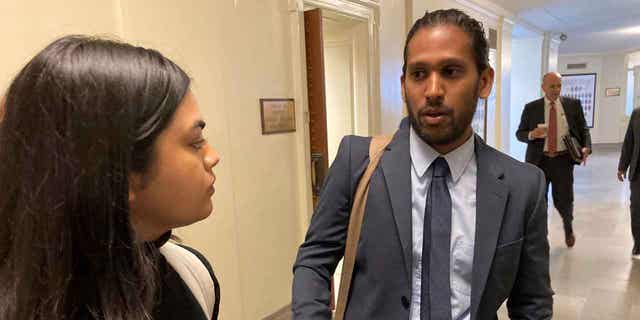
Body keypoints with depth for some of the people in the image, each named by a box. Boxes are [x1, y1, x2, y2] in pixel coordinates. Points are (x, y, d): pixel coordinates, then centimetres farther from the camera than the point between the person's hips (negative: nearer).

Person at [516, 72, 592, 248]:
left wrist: (586, 147, -10)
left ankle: (568, 227, 38)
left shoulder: (573, 104, 5)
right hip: (539, 160, 0)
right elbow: (519, 133, 5)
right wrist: (532, 135, -17)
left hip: (563, 160, 0)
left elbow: (583, 129, 8)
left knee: (564, 201, 5)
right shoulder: (531, 108, 2)